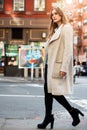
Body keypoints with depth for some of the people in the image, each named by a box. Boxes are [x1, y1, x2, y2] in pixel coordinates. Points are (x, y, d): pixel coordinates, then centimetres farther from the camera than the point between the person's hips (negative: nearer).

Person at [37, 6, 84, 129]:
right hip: (49, 64, 8)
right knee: (48, 91, 7)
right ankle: (48, 117, 14)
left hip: (58, 64, -8)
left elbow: (68, 49, -14)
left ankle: (73, 111, 9)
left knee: (54, 91, -7)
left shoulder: (67, 28, -5)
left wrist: (64, 67, -21)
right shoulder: (55, 30, 20)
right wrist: (46, 64, 11)